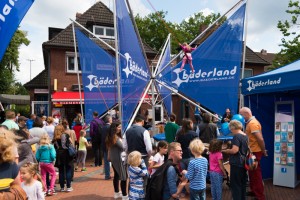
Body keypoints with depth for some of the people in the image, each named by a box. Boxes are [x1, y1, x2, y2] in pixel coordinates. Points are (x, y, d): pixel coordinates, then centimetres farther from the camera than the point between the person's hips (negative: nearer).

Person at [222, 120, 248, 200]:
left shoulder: (236, 136, -17)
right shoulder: (245, 136, 10)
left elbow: (234, 150, -24)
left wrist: (224, 150, -10)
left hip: (237, 164, -9)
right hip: (243, 163, 9)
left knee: (235, 185, 0)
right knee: (242, 184, 17)